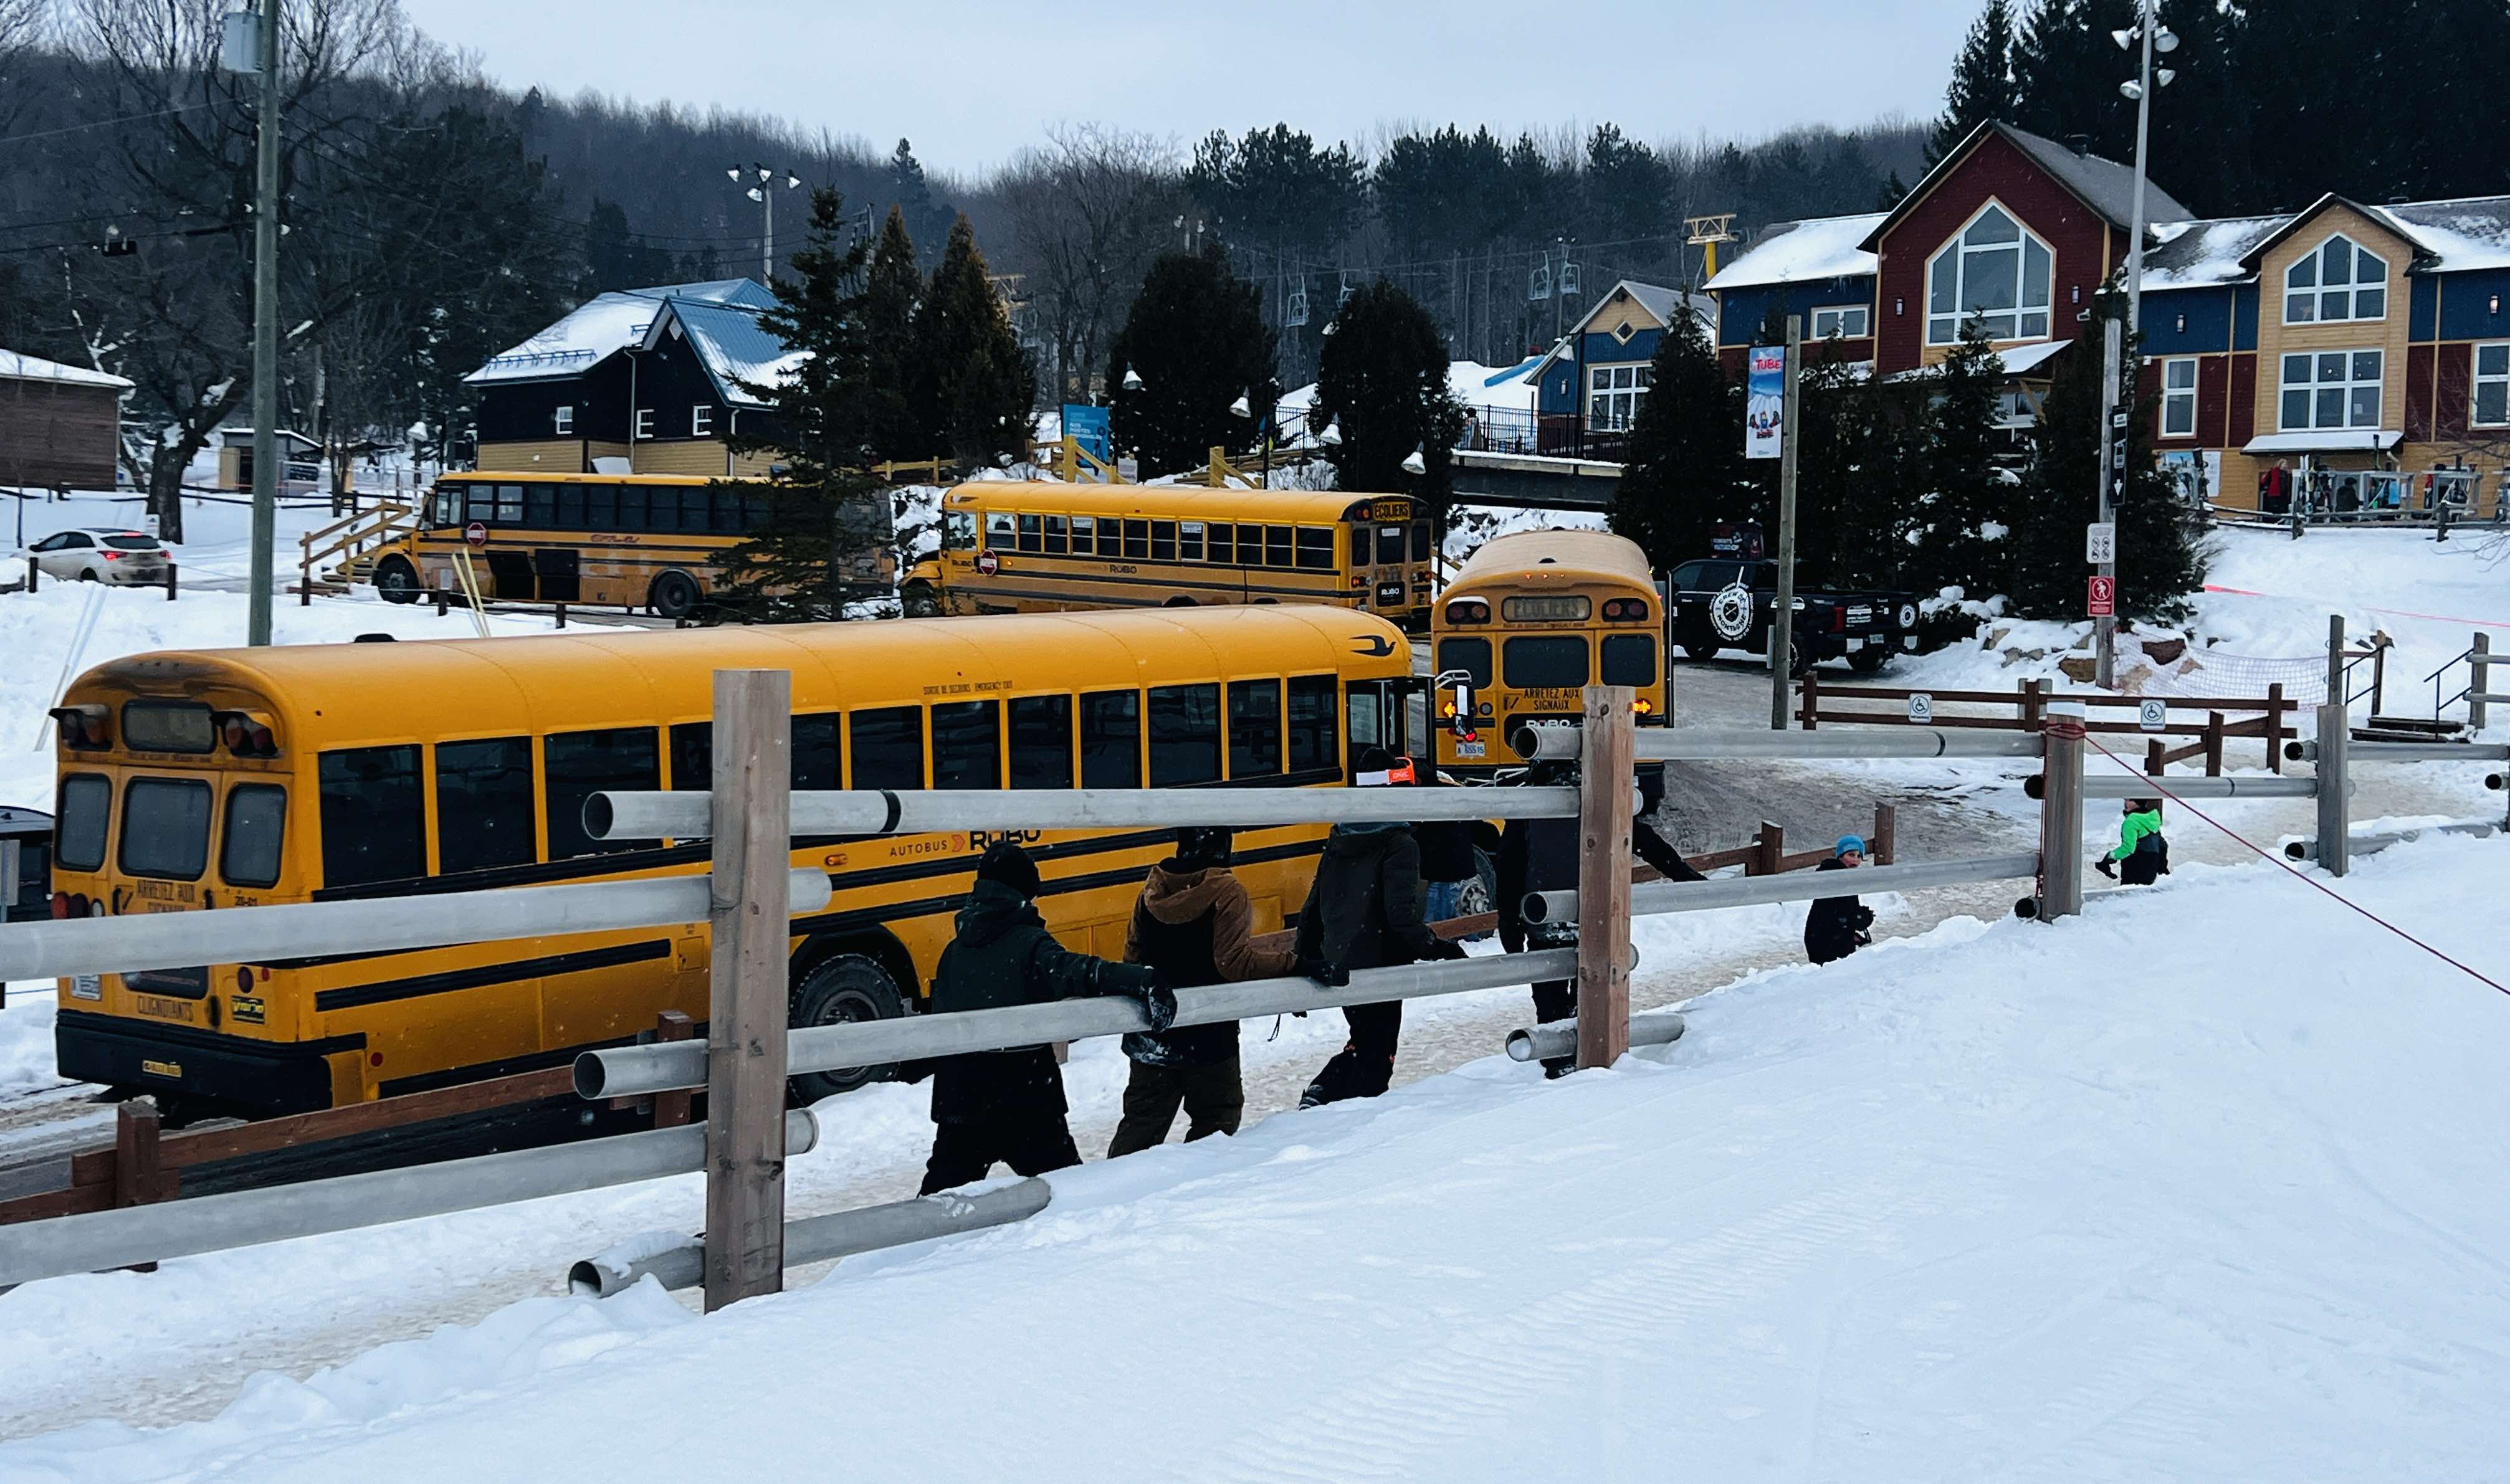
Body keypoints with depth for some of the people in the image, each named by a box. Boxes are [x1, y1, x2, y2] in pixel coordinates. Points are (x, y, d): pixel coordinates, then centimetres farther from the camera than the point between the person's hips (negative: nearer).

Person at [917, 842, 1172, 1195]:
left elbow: (938, 1021, 14)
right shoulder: (1029, 942, -11)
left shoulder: (955, 951, 8)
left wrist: (915, 1064, 32)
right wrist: (1143, 983, -38)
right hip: (1023, 1098, -5)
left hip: (958, 1098, 5)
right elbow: (1073, 971, -29)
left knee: (945, 1181, 16)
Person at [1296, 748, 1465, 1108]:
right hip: (1379, 970, -7)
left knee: (1363, 1044, 24)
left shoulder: (1338, 842, 8)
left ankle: (1320, 1092, 8)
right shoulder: (1400, 845, -14)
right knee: (1375, 1061, 4)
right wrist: (1435, 947, -16)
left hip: (1338, 968, 7)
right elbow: (1402, 914, -25)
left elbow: (1312, 910, 12)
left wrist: (1305, 963, 20)